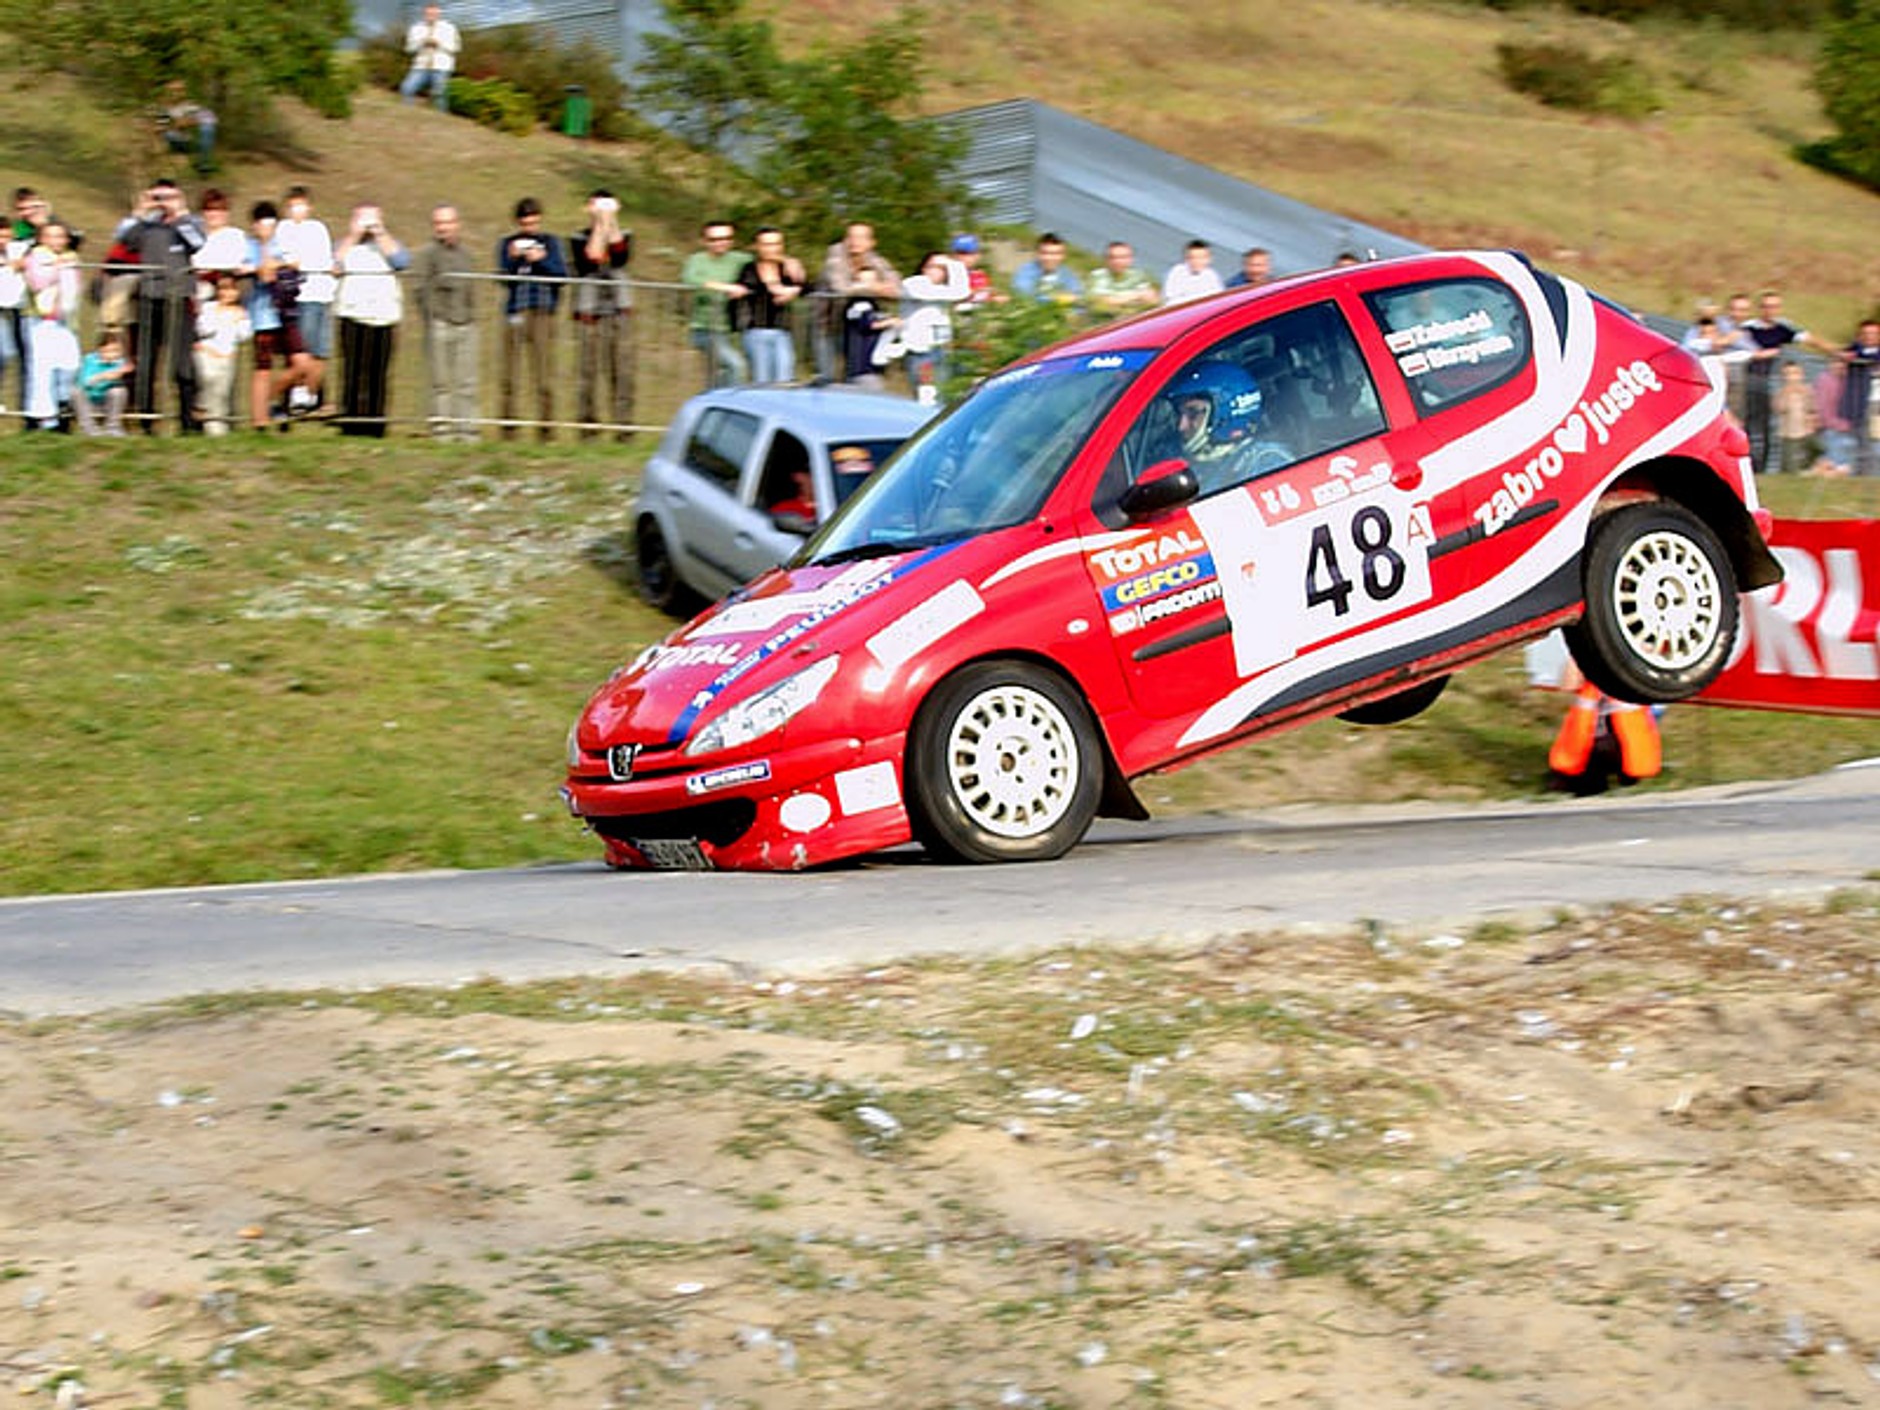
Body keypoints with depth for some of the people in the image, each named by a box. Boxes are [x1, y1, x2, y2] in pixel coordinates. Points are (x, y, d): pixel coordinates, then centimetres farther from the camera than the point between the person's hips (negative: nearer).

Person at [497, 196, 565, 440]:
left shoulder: (550, 242, 12)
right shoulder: (507, 244, 11)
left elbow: (561, 275, 3)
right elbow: (504, 276, 2)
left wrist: (542, 260, -12)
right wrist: (513, 259, -15)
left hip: (543, 313, 0)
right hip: (515, 313, 0)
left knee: (543, 373, -3)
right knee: (510, 376, -3)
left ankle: (546, 427, 0)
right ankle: (508, 427, 1)